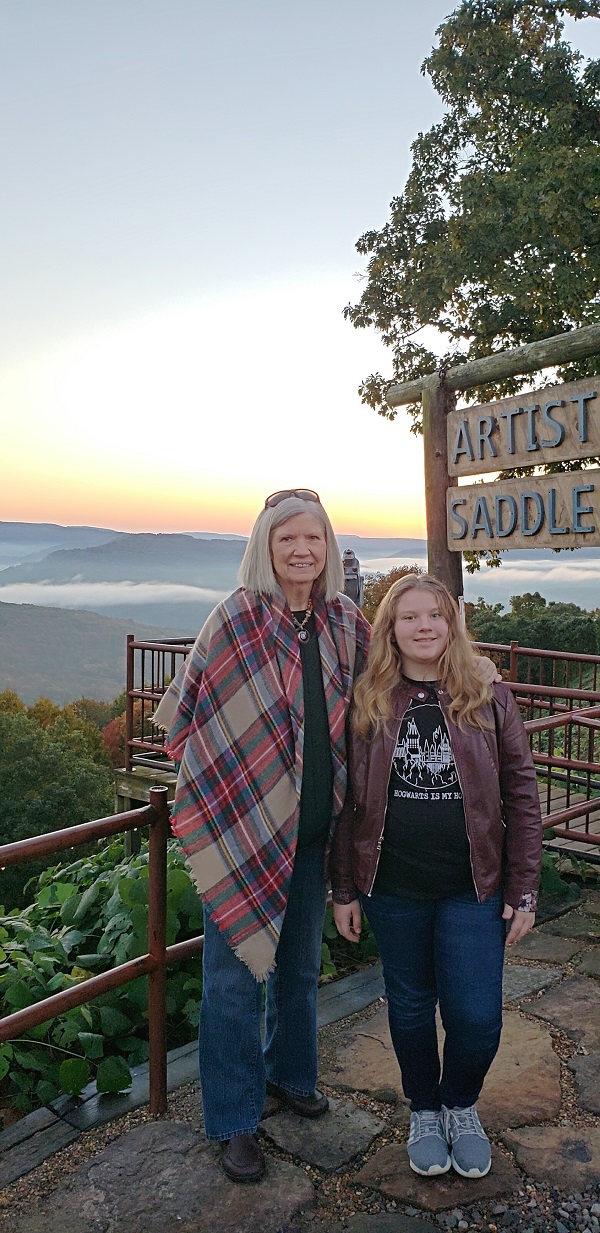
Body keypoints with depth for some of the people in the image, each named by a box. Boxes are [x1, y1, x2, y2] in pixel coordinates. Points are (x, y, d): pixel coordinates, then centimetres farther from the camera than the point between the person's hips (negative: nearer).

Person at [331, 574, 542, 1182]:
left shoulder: (489, 699, -3)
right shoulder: (367, 704, -3)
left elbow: (521, 797, -1)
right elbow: (348, 801, 2)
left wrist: (523, 891, -3)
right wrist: (344, 890, 2)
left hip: (473, 889, 0)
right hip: (392, 888, 1)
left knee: (476, 1016, 2)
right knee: (410, 1007, 15)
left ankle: (462, 1106, 34)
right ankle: (424, 1111, 42)